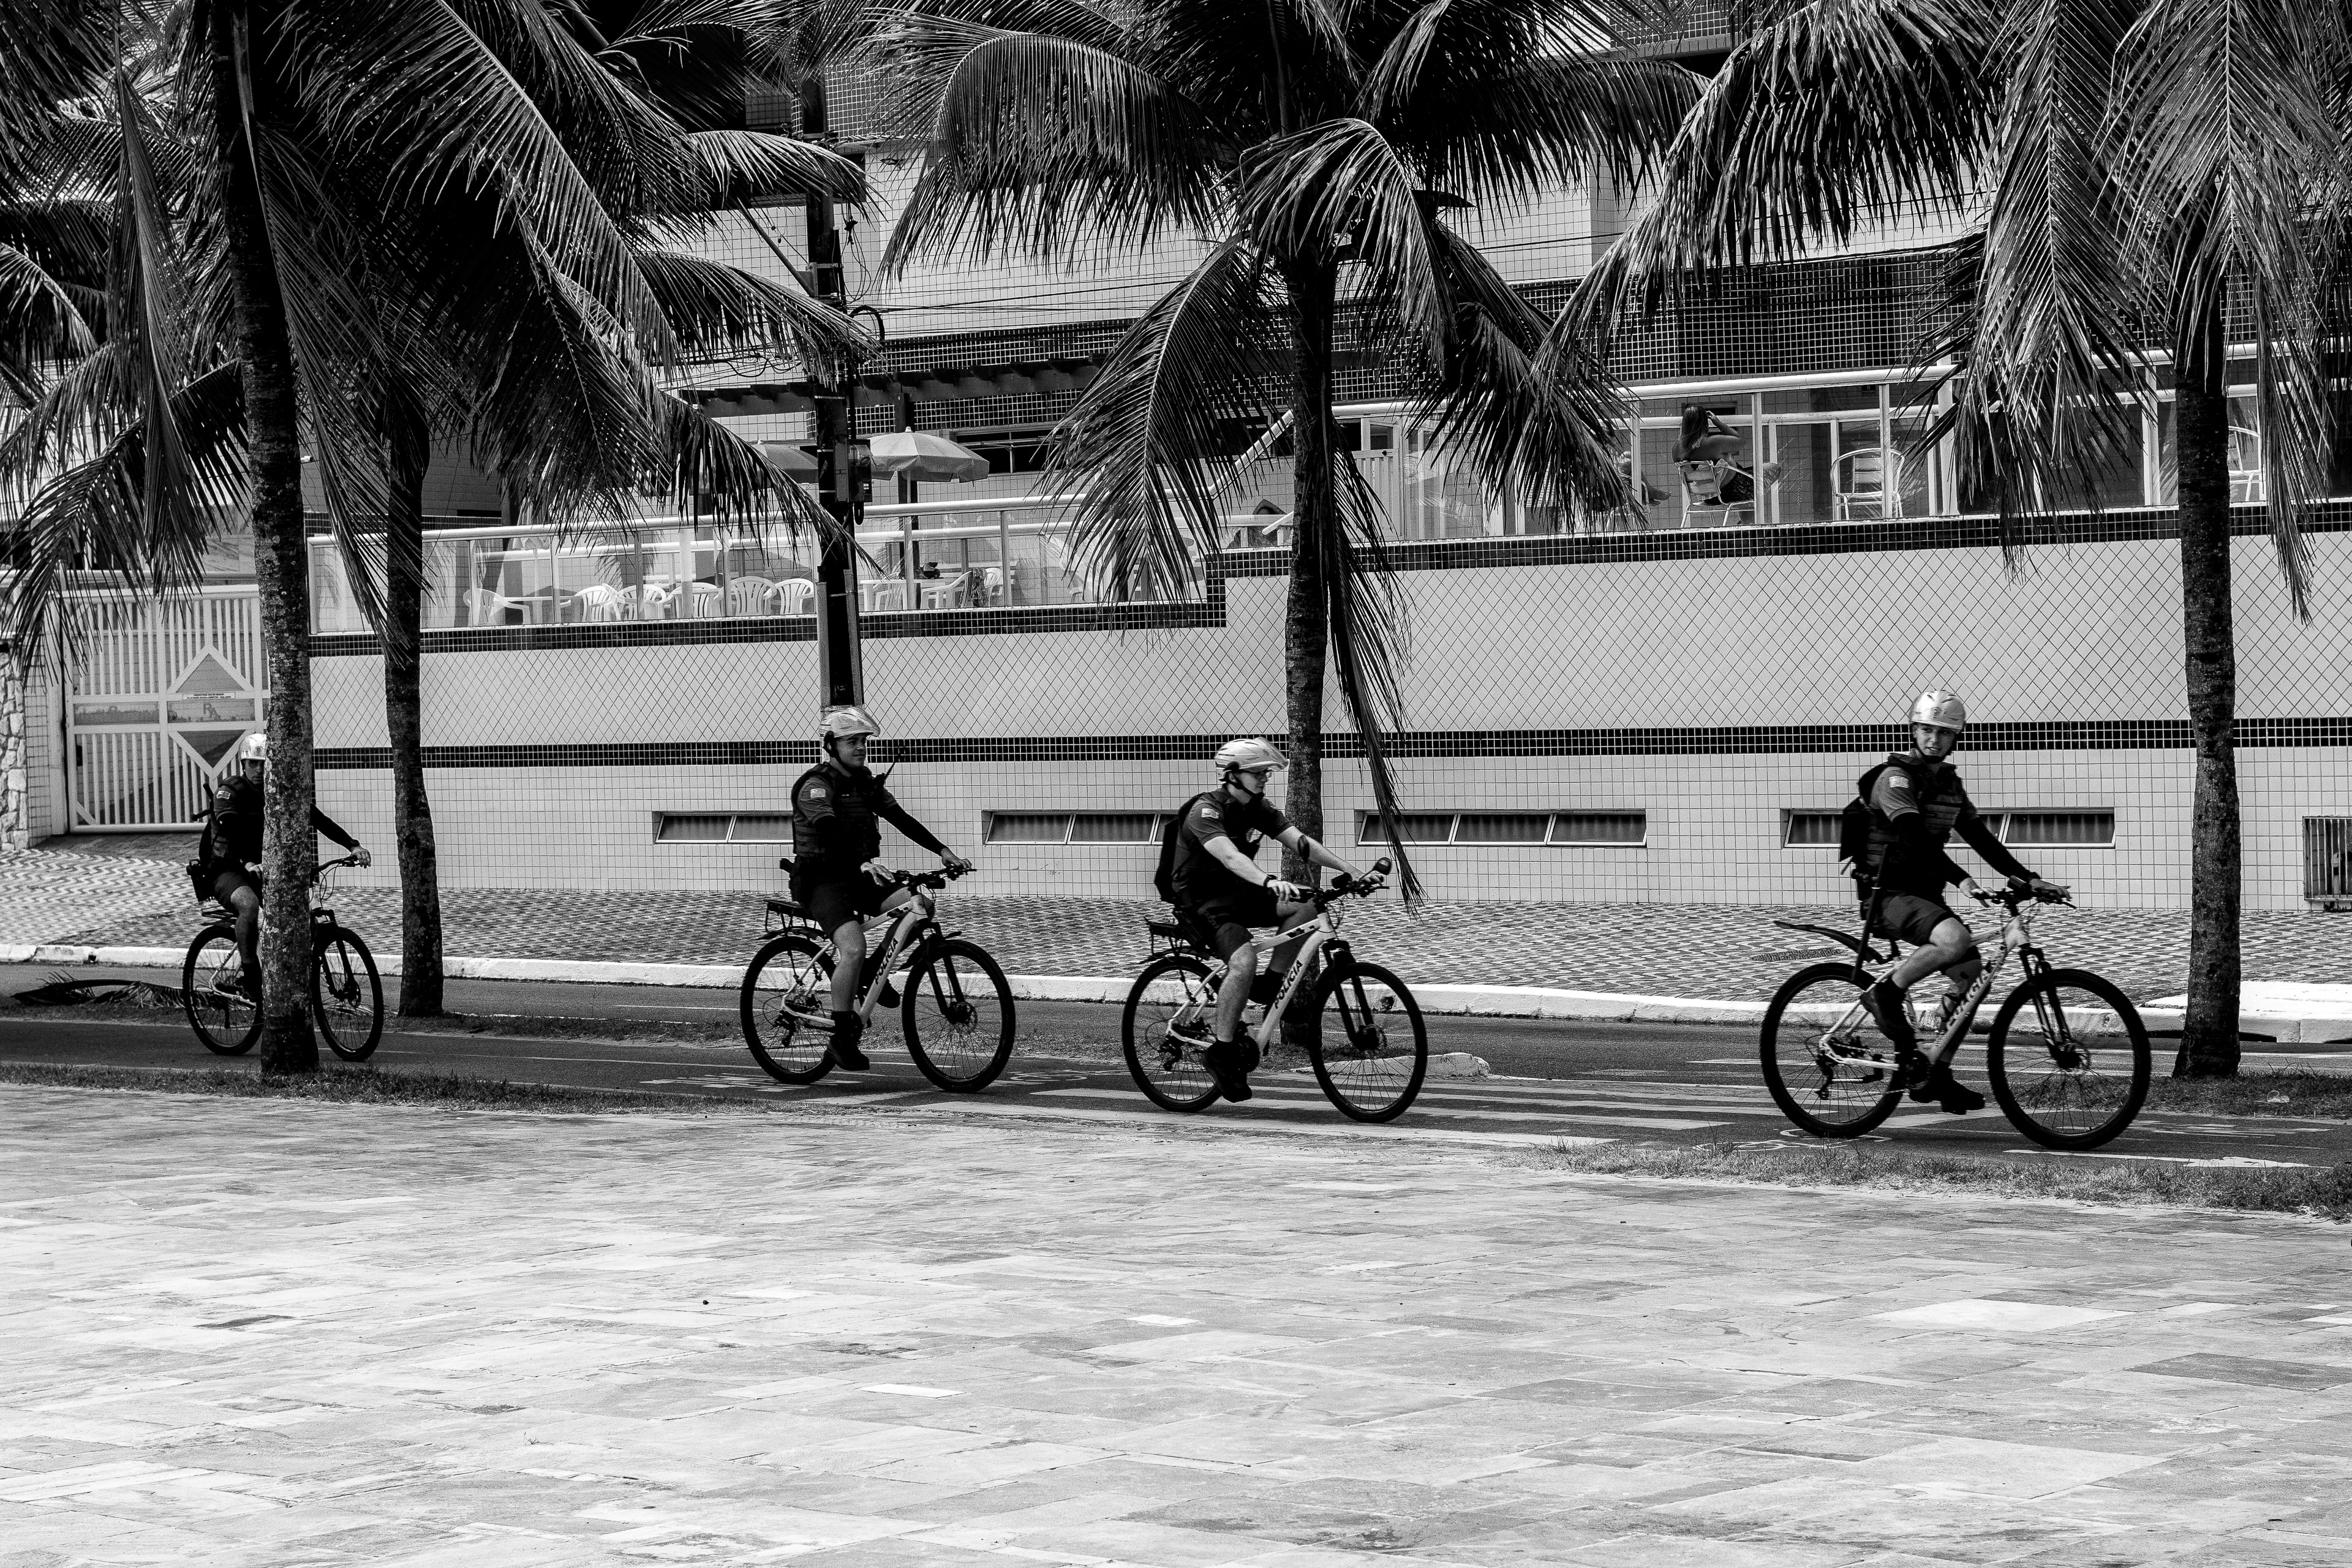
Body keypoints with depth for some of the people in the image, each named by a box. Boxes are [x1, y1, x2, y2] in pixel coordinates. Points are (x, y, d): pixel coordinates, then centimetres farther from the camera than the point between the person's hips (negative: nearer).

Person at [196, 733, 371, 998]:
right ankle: (249, 977, -29)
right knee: (250, 904, -36)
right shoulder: (230, 790, -12)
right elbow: (230, 828, -30)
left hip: (260, 870, 6)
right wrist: (248, 863, -47)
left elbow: (315, 818, -6)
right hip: (227, 870, -6)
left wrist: (352, 845, -17)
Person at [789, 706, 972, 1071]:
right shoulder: (816, 787, -14)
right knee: (854, 950, -27)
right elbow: (828, 834, -30)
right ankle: (842, 1039, -15)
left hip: (859, 876, 7)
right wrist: (863, 865, -45)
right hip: (824, 880, -7)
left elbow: (902, 819, 4)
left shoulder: (867, 783, 10)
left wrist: (942, 851, -8)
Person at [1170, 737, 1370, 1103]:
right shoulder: (1206, 811, -20)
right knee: (1244, 959, -31)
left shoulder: (1258, 808, 3)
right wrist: (1269, 882, -54)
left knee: (1305, 907, -12)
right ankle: (1221, 1050, -21)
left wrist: (1349, 870, -17)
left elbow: (1299, 842, -5)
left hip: (1239, 893, 8)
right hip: (1203, 901, -8)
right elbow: (1228, 856, -38)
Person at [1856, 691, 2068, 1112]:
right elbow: (1914, 837, -26)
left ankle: (1933, 1075, 9)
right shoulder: (1896, 778, -12)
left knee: (1972, 975, 0)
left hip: (1926, 895, 9)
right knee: (1956, 938, -33)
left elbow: (1980, 837, 15)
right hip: (1890, 894, -9)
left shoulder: (1950, 783, 15)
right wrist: (1960, 879, -37)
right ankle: (1885, 994, -14)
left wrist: (2027, 878, 5)